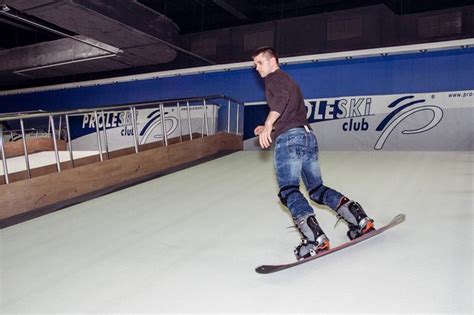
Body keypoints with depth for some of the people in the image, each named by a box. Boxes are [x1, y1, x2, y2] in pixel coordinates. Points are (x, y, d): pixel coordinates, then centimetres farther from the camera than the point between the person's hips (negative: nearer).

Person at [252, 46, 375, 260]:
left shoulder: (274, 77, 6)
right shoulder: (288, 80, 33)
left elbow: (281, 97, -18)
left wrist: (268, 124, -29)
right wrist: (269, 129, 38)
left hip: (288, 139, -9)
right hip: (308, 136, 9)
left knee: (288, 190, -15)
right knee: (317, 189, 14)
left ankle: (314, 237, -30)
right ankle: (359, 218, 1)